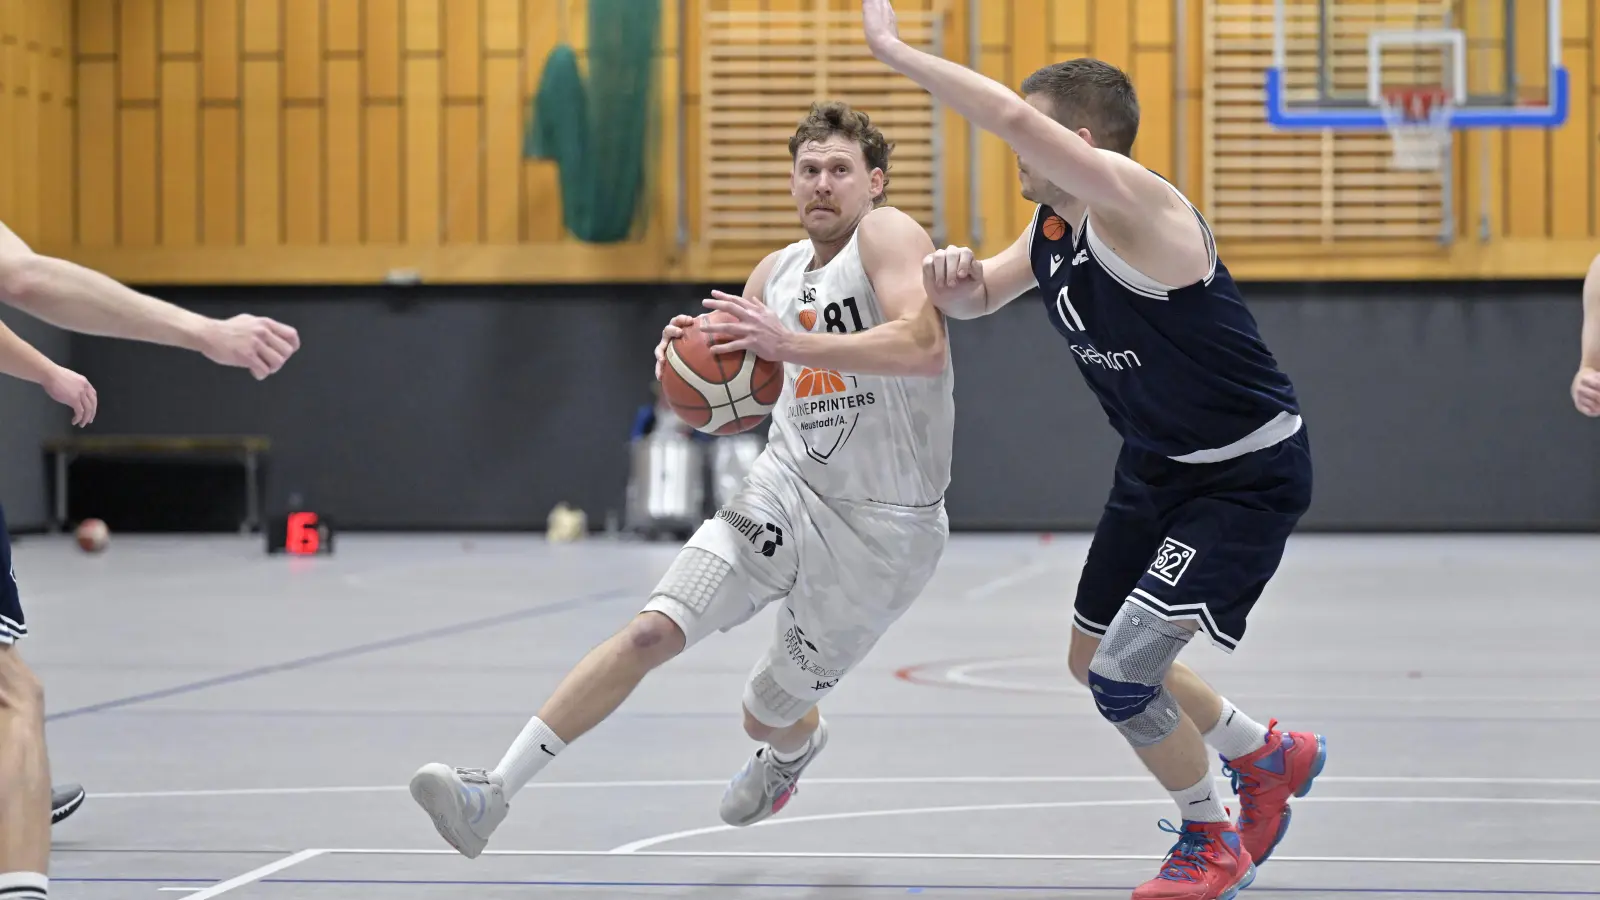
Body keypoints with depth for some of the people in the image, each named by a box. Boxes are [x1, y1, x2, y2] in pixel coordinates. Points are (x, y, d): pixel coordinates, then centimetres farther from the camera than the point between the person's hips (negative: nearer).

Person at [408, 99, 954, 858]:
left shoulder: (888, 234, -12)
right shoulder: (775, 274, 9)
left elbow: (925, 348, -31)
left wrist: (793, 345, -39)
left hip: (879, 527, -5)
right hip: (786, 488, 5)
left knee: (768, 716, 9)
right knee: (652, 630, -13)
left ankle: (795, 747, 49)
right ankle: (492, 795, -15)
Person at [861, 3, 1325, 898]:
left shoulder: (1140, 206, -28)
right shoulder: (1052, 230, 1)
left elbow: (1013, 114, -42)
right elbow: (978, 298, 17)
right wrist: (954, 272, -8)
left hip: (1248, 476, -10)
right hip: (1157, 468, 10)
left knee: (1123, 673, -15)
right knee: (1097, 657, 18)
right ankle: (1273, 757, 39)